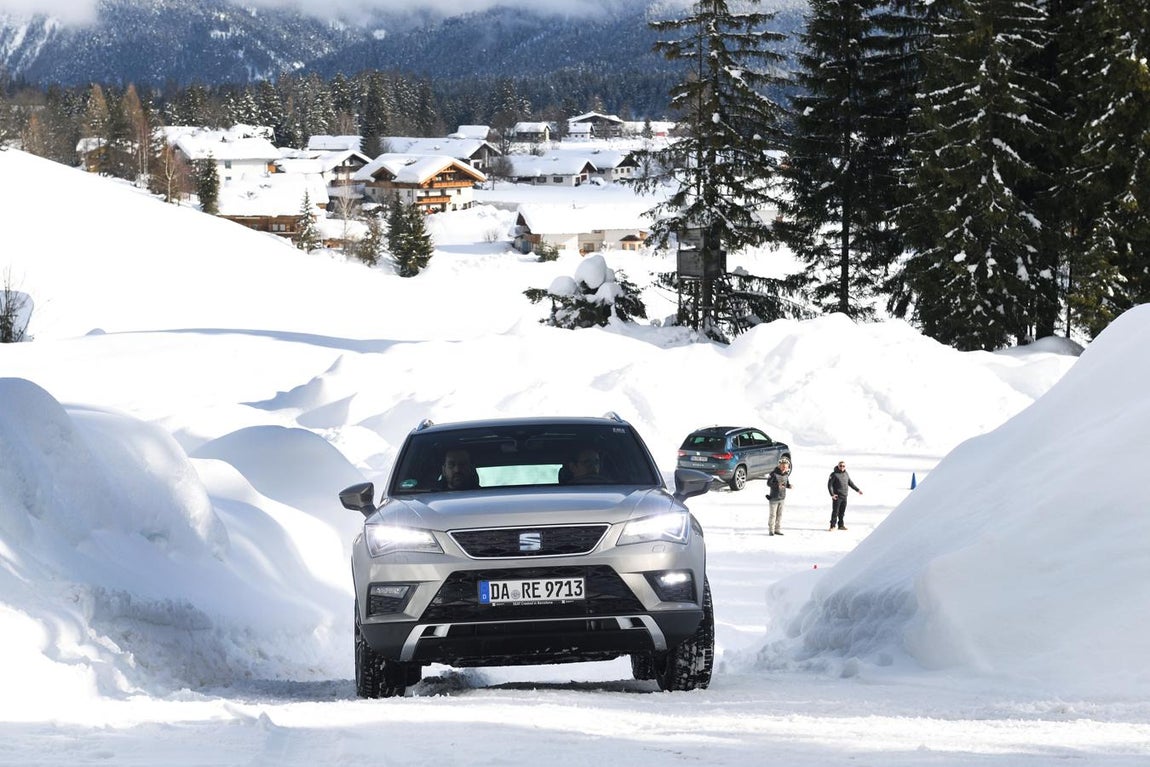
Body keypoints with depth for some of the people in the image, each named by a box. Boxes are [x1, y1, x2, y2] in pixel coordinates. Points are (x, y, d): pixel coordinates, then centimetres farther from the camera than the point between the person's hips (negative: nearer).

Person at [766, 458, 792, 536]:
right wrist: (777, 485, -30)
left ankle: (777, 529, 17)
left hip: (782, 497, 5)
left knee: (779, 514, 8)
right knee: (773, 514, -2)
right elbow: (768, 483, -14)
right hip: (774, 497, -5)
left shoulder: (786, 474, 5)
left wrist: (789, 486, -11)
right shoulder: (774, 473, -12)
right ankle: (771, 530, 8)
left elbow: (787, 484, 13)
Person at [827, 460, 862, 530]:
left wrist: (857, 490, 22)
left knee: (842, 512, 9)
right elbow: (830, 484, -11)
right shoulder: (834, 474, -8)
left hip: (844, 497, 6)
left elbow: (850, 483, 22)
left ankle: (841, 525, 17)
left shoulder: (846, 474, 11)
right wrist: (832, 494, -21)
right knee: (835, 511, -4)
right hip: (837, 497, -6)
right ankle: (833, 526, 0)